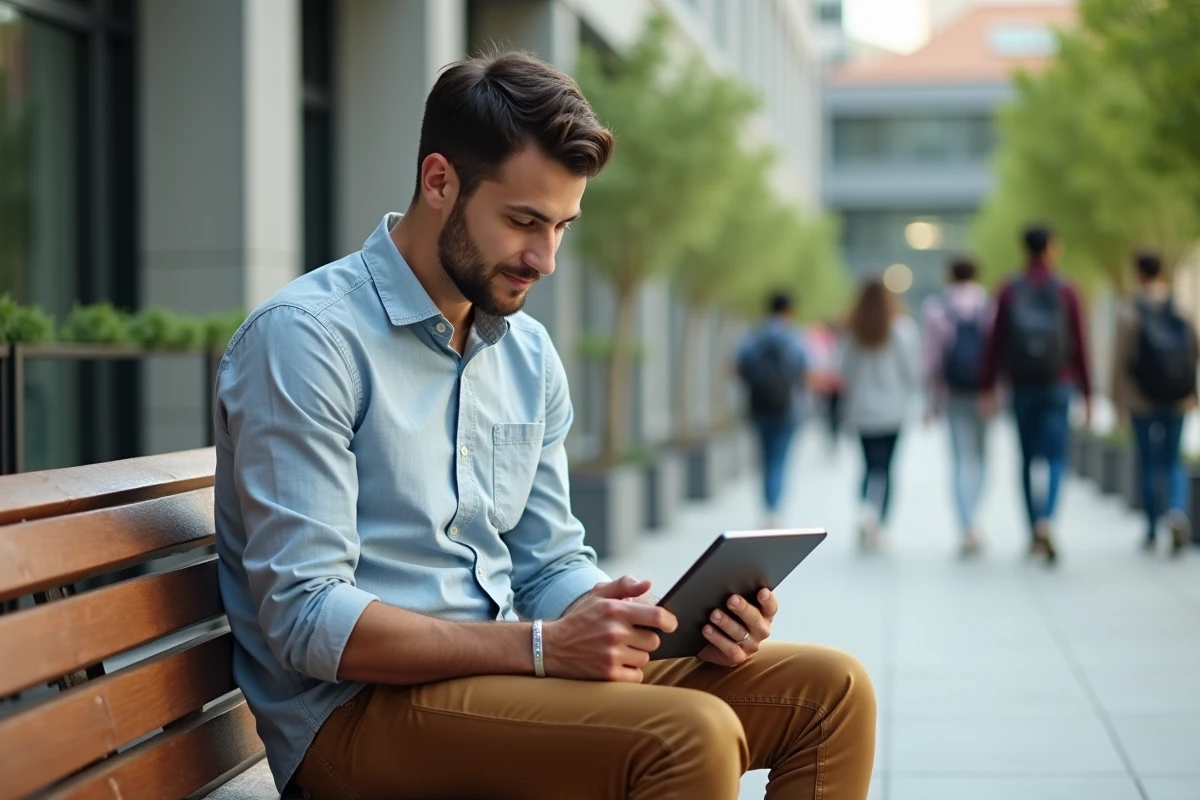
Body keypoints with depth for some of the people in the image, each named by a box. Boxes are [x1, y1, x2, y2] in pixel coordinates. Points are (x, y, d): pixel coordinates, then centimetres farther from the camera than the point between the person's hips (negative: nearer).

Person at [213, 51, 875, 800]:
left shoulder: (530, 353, 12)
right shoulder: (306, 338, -12)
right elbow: (307, 619, -19)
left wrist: (666, 623, -4)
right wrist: (541, 647, -24)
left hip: (503, 679, 8)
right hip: (359, 709, -8)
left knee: (830, 690, -3)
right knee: (689, 736, -29)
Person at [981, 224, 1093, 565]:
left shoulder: (1009, 292, 1)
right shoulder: (1066, 292, -1)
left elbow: (996, 342, -2)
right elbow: (1079, 346, -1)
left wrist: (989, 388, 1)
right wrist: (1087, 394, 4)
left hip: (1022, 385, 2)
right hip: (1057, 384, -2)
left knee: (1028, 459, 11)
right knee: (1055, 458, -4)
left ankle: (1034, 534, 13)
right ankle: (1045, 521, -27)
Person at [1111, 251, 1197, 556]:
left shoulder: (1130, 311, -8)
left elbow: (1121, 358, -9)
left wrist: (1119, 400, -2)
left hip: (1142, 397, -2)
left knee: (1148, 462, 8)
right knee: (1172, 460, 10)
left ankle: (1152, 531, 12)